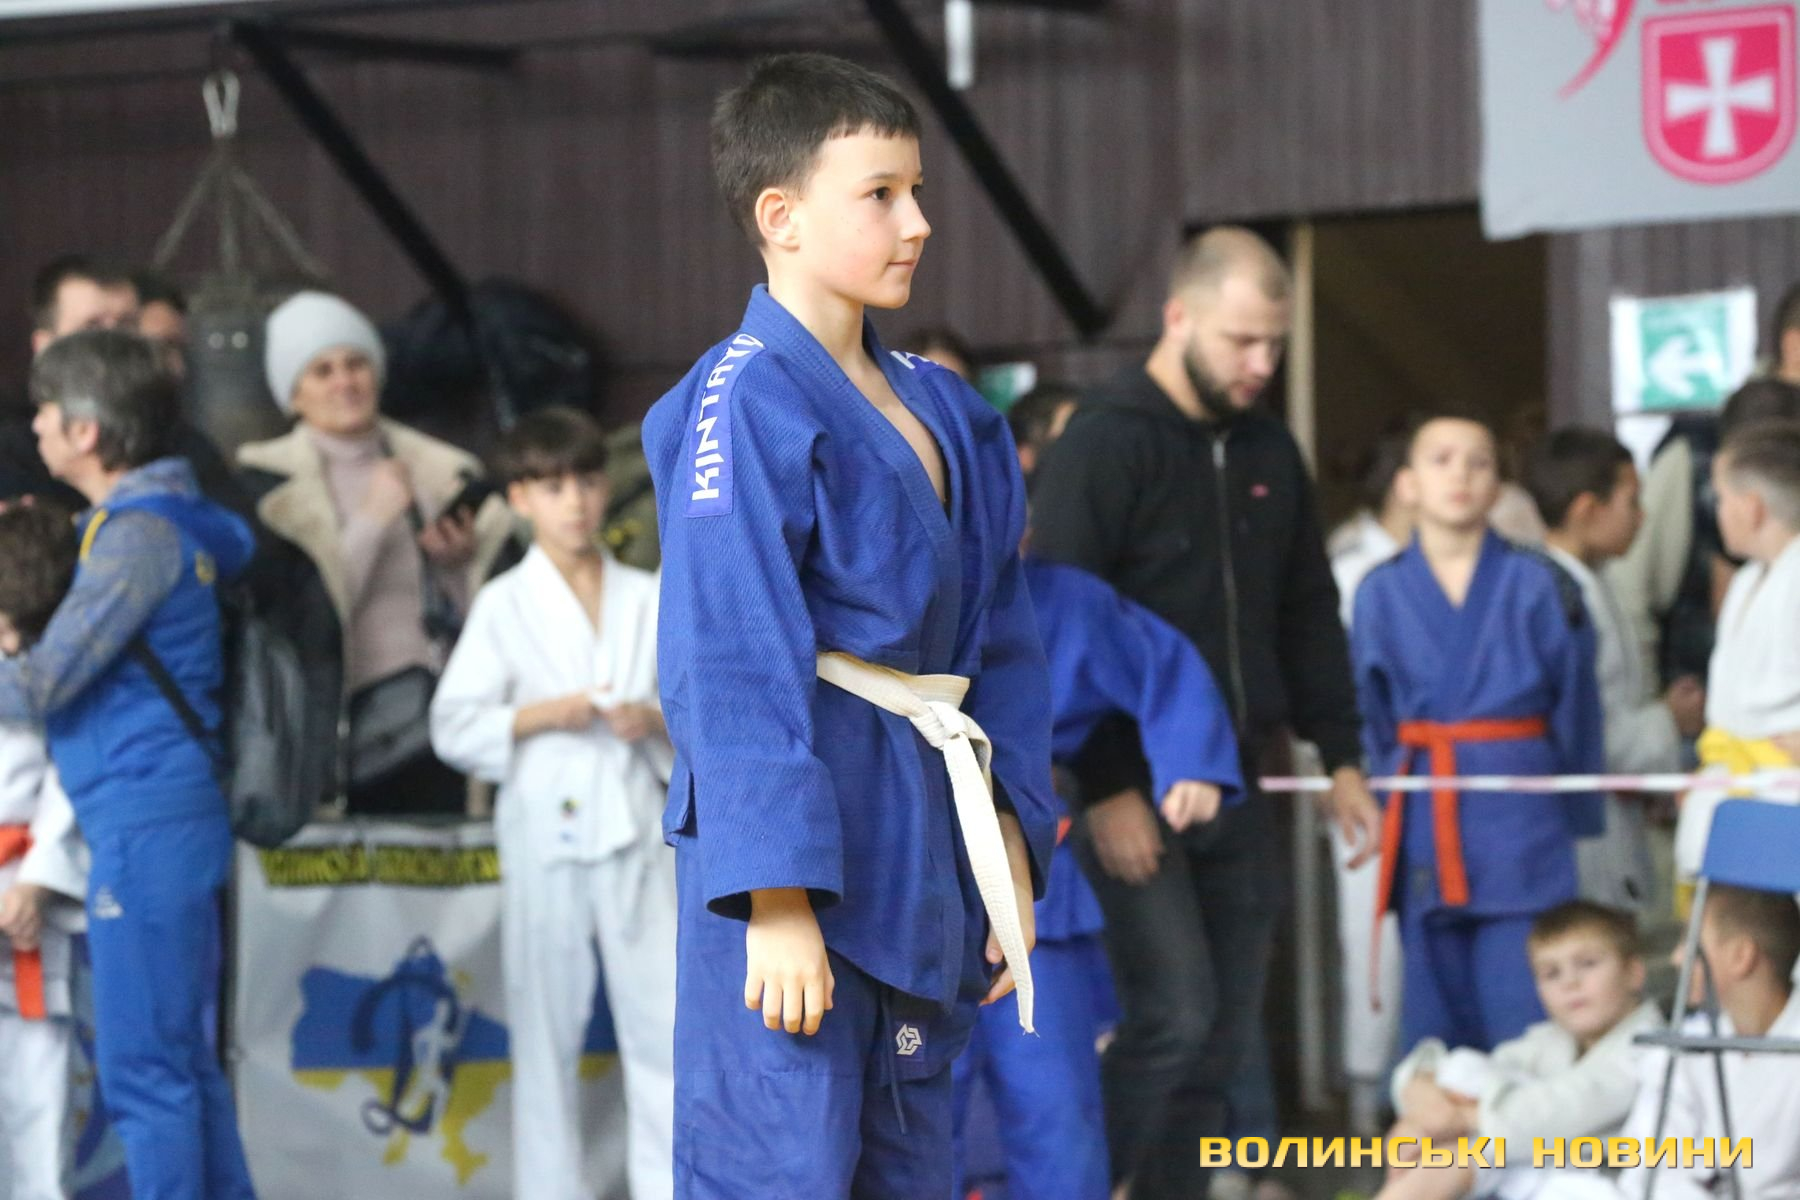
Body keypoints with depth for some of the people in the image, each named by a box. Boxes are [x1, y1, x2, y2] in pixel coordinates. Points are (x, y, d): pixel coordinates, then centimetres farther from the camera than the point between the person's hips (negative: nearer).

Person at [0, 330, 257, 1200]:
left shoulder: (137, 534, -16)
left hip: (145, 826, -10)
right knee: (181, 1058, 15)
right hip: (166, 815, 10)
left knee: (144, 1066, -6)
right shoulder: (177, 514, 11)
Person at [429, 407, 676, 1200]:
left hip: (636, 835, 2)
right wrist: (540, 716, -15)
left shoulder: (648, 600, 8)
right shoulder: (504, 605, 2)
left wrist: (657, 722, -11)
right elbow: (454, 727, -2)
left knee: (662, 1024, 0)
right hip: (546, 836, -1)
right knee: (546, 1033, 5)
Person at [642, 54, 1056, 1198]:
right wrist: (777, 900, -21)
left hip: (923, 845, 9)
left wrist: (1011, 856, 12)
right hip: (798, 827, -8)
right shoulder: (745, 405, -12)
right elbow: (733, 664, -17)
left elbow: (999, 641, 17)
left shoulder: (944, 413, 13)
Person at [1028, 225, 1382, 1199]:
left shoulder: (1268, 452, 11)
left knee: (1224, 1040, 5)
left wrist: (1340, 755, 12)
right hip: (1133, 786, -7)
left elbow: (1309, 617, 19)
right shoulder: (1104, 446, -11)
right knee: (1174, 1017, -15)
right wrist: (1104, 786, -19)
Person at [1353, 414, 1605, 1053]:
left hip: (1520, 814, -2)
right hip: (1424, 819, 2)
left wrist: (1576, 816, 3)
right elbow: (1372, 719, 12)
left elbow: (1577, 709, 3)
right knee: (1436, 1006, 8)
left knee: (1523, 1015, -5)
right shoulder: (1382, 593, 4)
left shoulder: (1537, 586, -2)